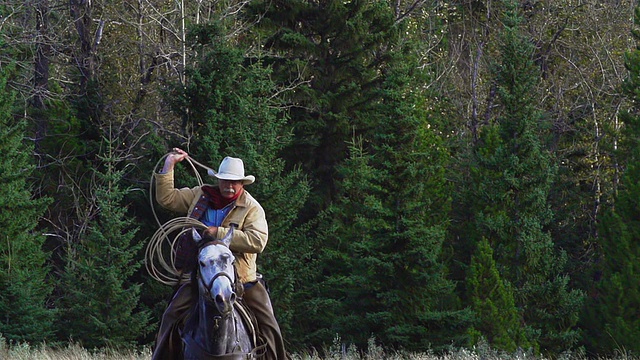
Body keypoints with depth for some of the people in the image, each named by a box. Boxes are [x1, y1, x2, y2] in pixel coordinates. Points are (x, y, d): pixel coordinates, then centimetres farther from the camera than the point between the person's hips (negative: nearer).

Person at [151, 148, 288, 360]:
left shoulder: (252, 208, -6)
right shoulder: (201, 196, 7)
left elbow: (258, 241, -22)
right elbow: (167, 198, 12)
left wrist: (219, 233, -25)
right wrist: (168, 167, 3)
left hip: (241, 278, -2)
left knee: (267, 324, -6)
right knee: (172, 315, -9)